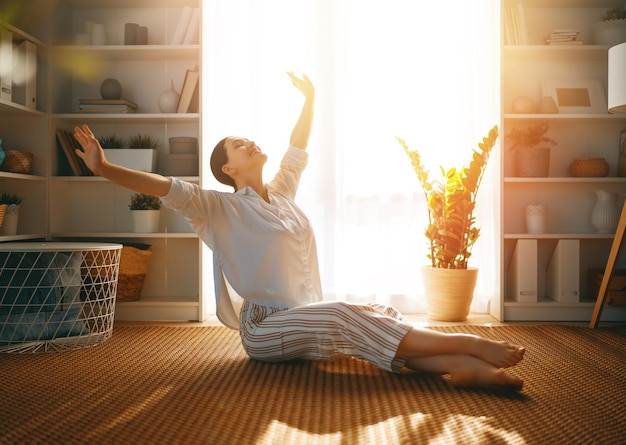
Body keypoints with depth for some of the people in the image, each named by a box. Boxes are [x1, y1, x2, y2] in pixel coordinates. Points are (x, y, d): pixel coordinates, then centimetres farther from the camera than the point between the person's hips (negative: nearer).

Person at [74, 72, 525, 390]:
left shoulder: (282, 192, 16)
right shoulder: (222, 209, -2)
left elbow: (298, 147, 30)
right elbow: (169, 188, -16)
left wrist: (309, 98, 33)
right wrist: (105, 168, -27)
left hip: (305, 317, 7)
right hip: (265, 328, -6)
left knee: (382, 317, -20)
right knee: (345, 316, -30)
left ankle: (466, 367, -41)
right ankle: (471, 344, -36)